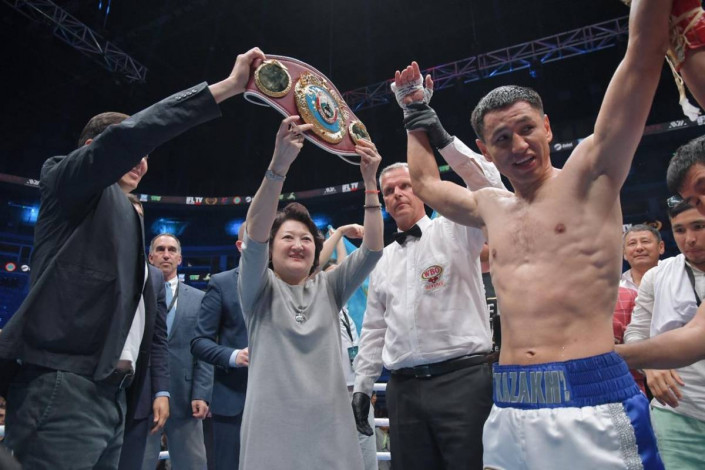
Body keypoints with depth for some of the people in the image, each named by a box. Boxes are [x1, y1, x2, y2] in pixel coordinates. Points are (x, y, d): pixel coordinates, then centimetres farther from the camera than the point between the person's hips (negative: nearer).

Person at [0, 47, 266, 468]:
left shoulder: (128, 218, 25)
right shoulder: (65, 181, 4)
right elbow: (126, 135, -17)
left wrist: (157, 389, 18)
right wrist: (226, 87, -17)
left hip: (111, 395, 8)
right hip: (62, 390, -8)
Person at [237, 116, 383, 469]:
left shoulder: (328, 289, 8)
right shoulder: (259, 290, 1)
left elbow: (372, 250, -3)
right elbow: (254, 236, -17)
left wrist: (370, 181, -11)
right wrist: (278, 164, -28)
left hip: (330, 426, 3)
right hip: (272, 429, -2)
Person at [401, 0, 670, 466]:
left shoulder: (590, 175, 0)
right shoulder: (491, 207, 13)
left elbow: (644, 52, -3)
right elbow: (426, 182, 28)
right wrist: (416, 112, 31)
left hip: (592, 403, -5)